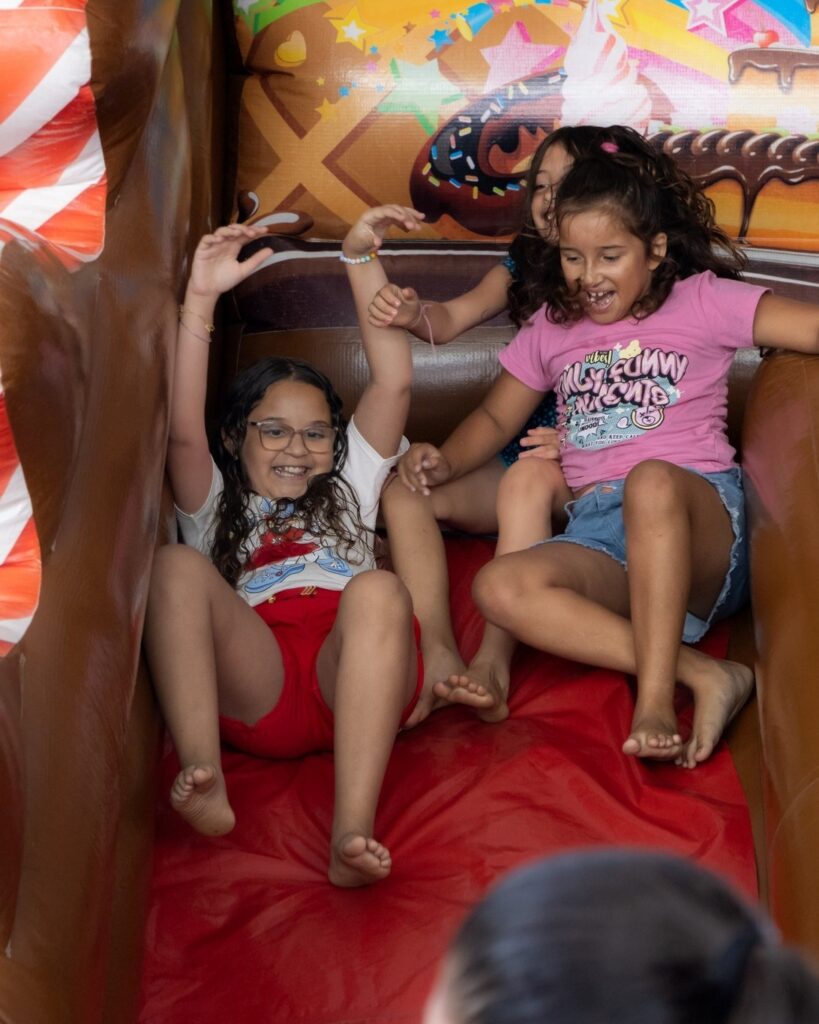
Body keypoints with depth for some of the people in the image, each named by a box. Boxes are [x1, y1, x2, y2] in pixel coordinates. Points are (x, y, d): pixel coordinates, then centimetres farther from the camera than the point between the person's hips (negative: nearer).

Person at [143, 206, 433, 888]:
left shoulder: (348, 487, 36)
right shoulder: (215, 506, 32)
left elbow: (394, 381, 25)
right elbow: (183, 430, 11)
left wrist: (360, 257, 17)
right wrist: (201, 297, 2)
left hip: (349, 675, 1)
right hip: (255, 684, 0)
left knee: (378, 591, -34)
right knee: (176, 566, -27)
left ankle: (353, 831, -52)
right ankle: (203, 782, -46)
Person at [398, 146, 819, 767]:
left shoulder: (703, 301, 8)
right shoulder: (552, 329, 22)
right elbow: (496, 419, 26)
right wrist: (444, 463, 6)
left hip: (701, 527, -4)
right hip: (601, 535, 4)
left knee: (651, 480, -40)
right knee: (501, 588, -28)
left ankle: (655, 700, -38)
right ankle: (703, 675, -30)